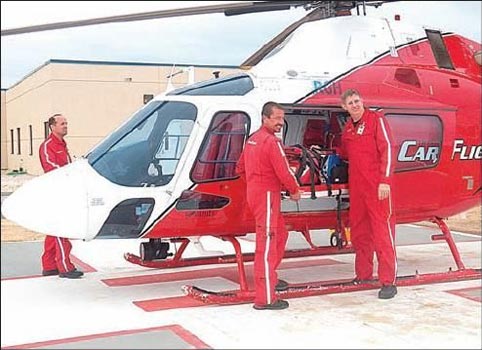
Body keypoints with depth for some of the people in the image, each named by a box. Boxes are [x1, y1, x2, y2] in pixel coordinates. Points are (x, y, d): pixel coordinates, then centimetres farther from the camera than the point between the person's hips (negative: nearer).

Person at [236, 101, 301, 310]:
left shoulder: (252, 139, 14)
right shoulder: (271, 141, -16)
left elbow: (240, 168, 22)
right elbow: (283, 171, -19)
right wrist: (295, 190, -3)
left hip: (255, 192, 10)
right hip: (267, 195, -10)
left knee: (280, 233, 25)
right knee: (266, 244, -9)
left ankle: (270, 277, 35)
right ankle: (265, 299, -7)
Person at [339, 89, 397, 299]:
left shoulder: (376, 120, -2)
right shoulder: (348, 128, 17)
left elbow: (387, 149, -10)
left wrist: (385, 180, -16)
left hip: (377, 186, -7)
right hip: (356, 186, 7)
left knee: (382, 230, -8)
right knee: (358, 231, 10)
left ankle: (388, 281, -6)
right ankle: (363, 274, 22)